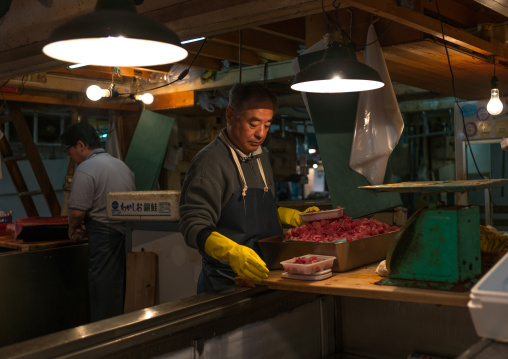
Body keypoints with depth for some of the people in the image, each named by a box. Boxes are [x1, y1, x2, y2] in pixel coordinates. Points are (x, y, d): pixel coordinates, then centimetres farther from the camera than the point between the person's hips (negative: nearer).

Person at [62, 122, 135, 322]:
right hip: (128, 235, 8)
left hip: (105, 238, -8)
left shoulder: (86, 169, -10)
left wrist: (74, 227, 7)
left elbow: (77, 211, -16)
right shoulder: (122, 165, 17)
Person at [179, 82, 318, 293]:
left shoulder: (261, 157, 13)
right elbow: (194, 226, -22)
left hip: (263, 276, 7)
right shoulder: (209, 162, -15)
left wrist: (297, 218, 15)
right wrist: (233, 252, -36)